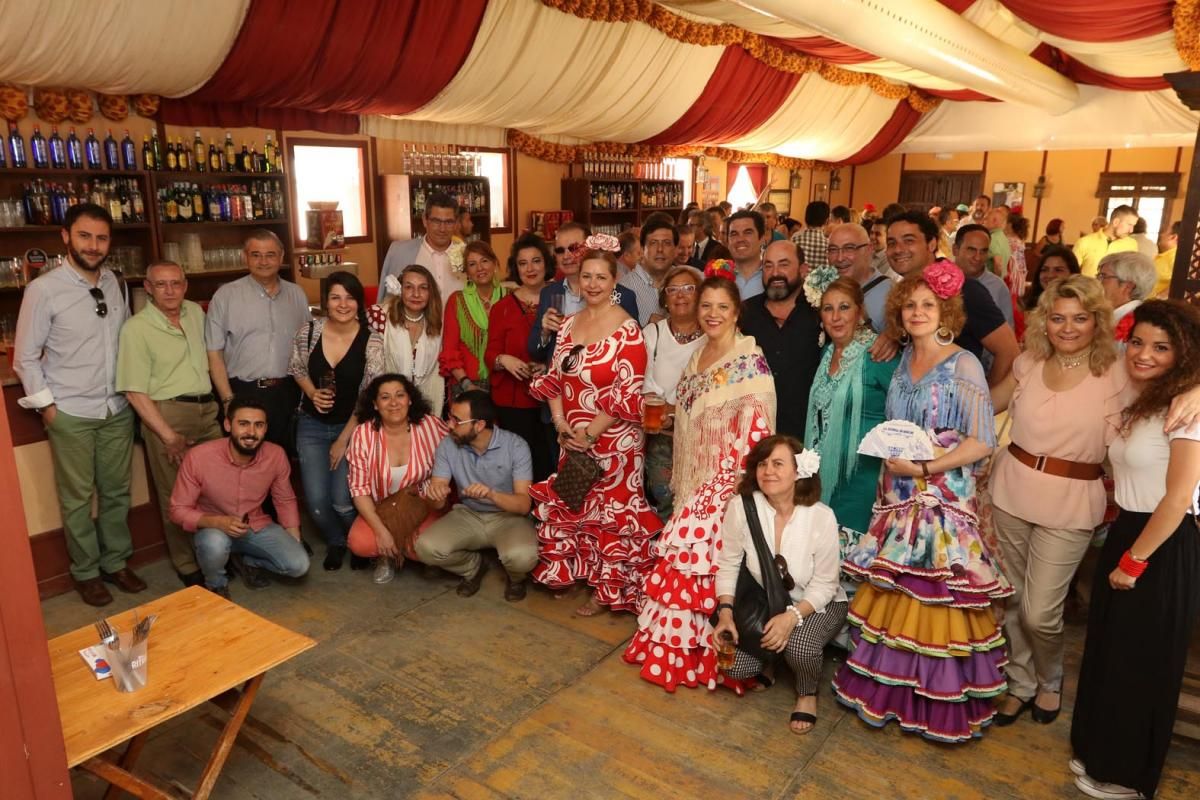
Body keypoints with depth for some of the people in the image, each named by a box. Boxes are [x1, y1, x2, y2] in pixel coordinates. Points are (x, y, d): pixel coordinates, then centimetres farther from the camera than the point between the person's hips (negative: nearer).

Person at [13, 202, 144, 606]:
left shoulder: (114, 283, 4)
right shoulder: (44, 289, -9)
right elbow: (25, 357, -5)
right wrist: (47, 405, -7)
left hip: (117, 409, 4)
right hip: (70, 415, -4)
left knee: (117, 492, 13)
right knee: (77, 498, 7)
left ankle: (116, 562, 29)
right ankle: (85, 572, 24)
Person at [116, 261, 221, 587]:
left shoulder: (196, 312, 7)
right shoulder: (136, 328, -10)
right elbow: (134, 392, -12)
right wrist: (169, 436, -16)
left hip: (207, 410, 6)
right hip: (167, 414, -5)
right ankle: (187, 566, 19)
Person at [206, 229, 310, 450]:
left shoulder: (297, 294, 9)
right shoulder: (226, 295, -1)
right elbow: (214, 353, -1)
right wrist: (229, 401, -8)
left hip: (289, 393, 3)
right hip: (244, 394, -3)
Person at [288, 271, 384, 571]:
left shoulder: (372, 341, -15)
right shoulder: (308, 332, -8)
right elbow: (297, 370, 10)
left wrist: (344, 440, -8)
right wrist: (312, 393, -12)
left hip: (353, 426, -2)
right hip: (312, 425, 2)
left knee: (342, 501, -11)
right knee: (316, 500, -4)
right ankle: (336, 542, 30)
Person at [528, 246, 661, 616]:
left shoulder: (627, 330, -13)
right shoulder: (569, 324, 7)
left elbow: (629, 393, -17)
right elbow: (554, 377, 10)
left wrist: (592, 432, -17)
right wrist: (559, 420, -5)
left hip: (612, 439, -6)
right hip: (571, 436, 6)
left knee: (611, 511, 5)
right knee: (570, 506, 16)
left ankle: (608, 590, 21)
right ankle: (572, 572, 36)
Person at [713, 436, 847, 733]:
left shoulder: (821, 516, -25)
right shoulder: (741, 507, -21)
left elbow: (824, 584, -16)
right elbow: (728, 564, -8)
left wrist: (792, 616, -31)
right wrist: (725, 612, -20)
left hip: (817, 603, -2)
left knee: (800, 646, -33)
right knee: (735, 666, -15)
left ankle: (808, 693, 5)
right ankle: (770, 653, 22)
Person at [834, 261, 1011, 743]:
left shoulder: (963, 365, -9)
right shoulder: (902, 362, 10)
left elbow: (982, 441, -13)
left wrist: (926, 467, -17)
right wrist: (889, 456, 4)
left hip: (943, 497, -6)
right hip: (898, 496, 6)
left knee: (937, 596, 0)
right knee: (891, 593, 10)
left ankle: (942, 702, 17)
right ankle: (887, 686, 26)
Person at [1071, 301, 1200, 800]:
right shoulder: (1137, 398, 8)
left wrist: (1134, 561, -15)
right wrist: (1121, 548, 5)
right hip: (1126, 533, 8)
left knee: (1141, 664, 8)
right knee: (1109, 651, 19)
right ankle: (1101, 752, 38)